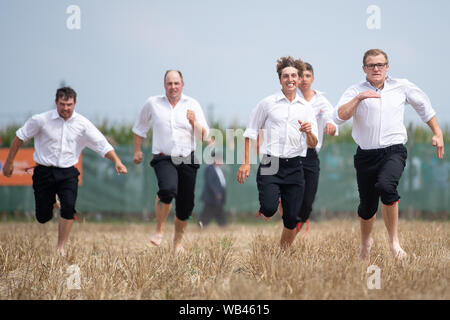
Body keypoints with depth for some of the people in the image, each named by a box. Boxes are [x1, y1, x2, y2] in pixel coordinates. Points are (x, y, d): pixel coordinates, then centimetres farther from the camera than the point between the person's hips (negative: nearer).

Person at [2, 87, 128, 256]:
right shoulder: (41, 120, -7)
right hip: (44, 172, 0)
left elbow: (102, 144, -3)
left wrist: (117, 161, -18)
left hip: (67, 173, 0)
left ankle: (61, 248, -7)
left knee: (68, 207, -22)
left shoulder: (83, 124, -3)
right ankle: (52, 200, 40)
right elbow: (20, 136, 5)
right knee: (43, 217, 2)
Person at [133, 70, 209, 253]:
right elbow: (140, 127, 21)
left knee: (185, 205, 5)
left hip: (187, 160, 2)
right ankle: (159, 231, -12)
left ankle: (178, 241, 28)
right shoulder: (153, 103, 4)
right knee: (167, 190, -31)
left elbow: (204, 136, 2)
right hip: (164, 159, -2)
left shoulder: (192, 105, 4)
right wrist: (137, 150, 18)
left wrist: (194, 122, -15)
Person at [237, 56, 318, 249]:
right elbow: (250, 133, 9)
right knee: (269, 208, -21)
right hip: (270, 165, -3)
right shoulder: (267, 104, 5)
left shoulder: (306, 108, 13)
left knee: (292, 218, 1)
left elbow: (313, 145, 12)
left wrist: (309, 133, -10)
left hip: (294, 166, 3)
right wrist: (246, 163, 1)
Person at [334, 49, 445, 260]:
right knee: (367, 205, 7)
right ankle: (365, 242, 39)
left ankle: (394, 241, -19)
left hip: (394, 151, -1)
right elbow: (339, 117, -12)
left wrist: (437, 133, 23)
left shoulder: (402, 87, 7)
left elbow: (423, 105, 23)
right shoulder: (355, 92, 3)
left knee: (385, 186, -31)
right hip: (366, 154, 1)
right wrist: (358, 98, -23)